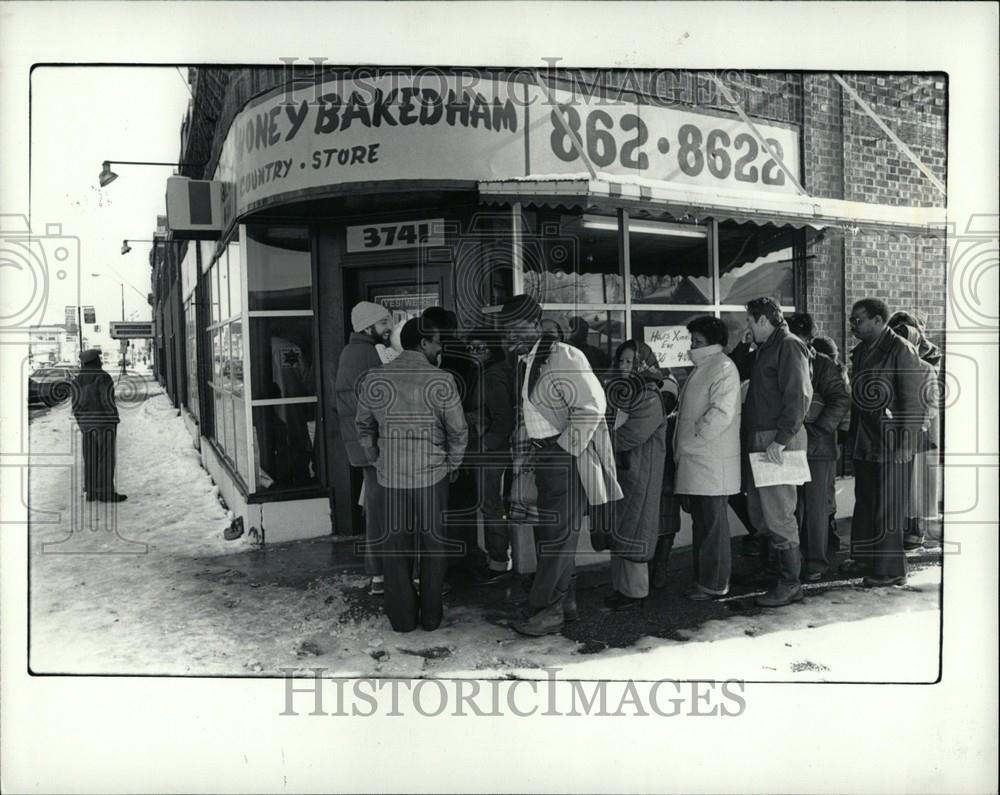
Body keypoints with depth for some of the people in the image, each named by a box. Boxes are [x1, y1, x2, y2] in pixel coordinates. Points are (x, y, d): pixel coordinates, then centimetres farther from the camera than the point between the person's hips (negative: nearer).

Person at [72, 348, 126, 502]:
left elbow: (76, 403, 5)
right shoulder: (103, 377, -13)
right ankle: (106, 494, -1)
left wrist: (81, 423, 14)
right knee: (106, 457, -2)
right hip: (104, 421, -6)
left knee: (91, 458, 11)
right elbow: (108, 401, -16)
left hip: (87, 421, 6)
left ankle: (91, 493, 13)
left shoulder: (78, 379, 5)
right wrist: (114, 423, -9)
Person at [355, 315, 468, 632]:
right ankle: (431, 615, 23)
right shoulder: (442, 381, -12)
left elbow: (363, 427, 8)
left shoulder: (374, 380, -2)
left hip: (389, 476, 2)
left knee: (395, 544, 14)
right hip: (432, 475, -2)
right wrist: (452, 464, 8)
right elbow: (458, 431, -7)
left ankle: (402, 616, 23)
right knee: (433, 542, 13)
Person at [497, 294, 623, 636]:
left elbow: (592, 405, -22)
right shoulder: (526, 362, 10)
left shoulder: (563, 357, -18)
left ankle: (546, 611, 5)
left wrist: (565, 445, -19)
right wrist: (533, 444, 10)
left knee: (559, 532, -3)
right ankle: (563, 598, 30)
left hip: (567, 455, -9)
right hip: (545, 455, 9)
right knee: (549, 529, 16)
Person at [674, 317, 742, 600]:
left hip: (712, 462, -9)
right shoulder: (701, 368, 18)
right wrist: (682, 447, 14)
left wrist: (690, 443, -16)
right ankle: (703, 580, 24)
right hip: (694, 460, 10)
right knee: (700, 523, 15)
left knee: (713, 525, -1)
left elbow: (721, 414, -22)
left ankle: (715, 584, 8)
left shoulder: (723, 368, -11)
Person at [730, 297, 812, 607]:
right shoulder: (763, 350, 20)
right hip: (758, 441, 9)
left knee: (778, 514, -5)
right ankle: (766, 567, 23)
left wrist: (781, 440, -23)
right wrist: (744, 343, 13)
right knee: (758, 512, 13)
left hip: (778, 442, -9)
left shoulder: (789, 346, -9)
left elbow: (798, 397, -18)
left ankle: (790, 584, 4)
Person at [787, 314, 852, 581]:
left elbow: (841, 401, -7)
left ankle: (817, 562, 11)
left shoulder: (823, 365, -1)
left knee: (816, 506, 1)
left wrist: (820, 429, -12)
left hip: (818, 448, -4)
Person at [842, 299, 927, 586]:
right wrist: (852, 436, 14)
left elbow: (913, 402, -14)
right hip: (863, 444, 8)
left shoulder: (902, 351, -11)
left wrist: (905, 443, -17)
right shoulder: (860, 352, 12)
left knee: (888, 509, 1)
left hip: (891, 446, -8)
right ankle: (864, 559, 28)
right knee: (864, 505, 15)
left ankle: (890, 570, 12)